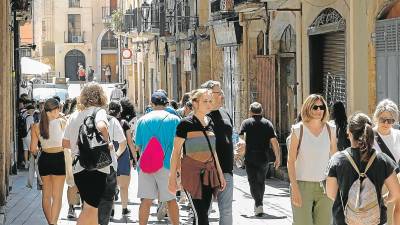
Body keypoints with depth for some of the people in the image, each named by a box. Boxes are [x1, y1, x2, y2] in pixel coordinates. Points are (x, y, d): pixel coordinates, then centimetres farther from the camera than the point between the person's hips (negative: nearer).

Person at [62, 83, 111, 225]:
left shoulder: (74, 116, 13)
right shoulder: (99, 112, -5)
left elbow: (65, 143, 15)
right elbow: (101, 127, -27)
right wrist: (106, 144, -12)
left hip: (78, 169, 7)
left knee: (91, 208, 17)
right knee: (90, 208, -7)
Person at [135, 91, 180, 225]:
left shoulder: (143, 120, 8)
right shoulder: (173, 119, 1)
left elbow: (138, 145, 12)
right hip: (166, 164, -2)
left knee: (146, 200, 2)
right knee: (171, 199, 8)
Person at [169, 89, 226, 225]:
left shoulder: (210, 123, 10)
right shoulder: (186, 124, -8)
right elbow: (176, 152, -5)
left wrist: (220, 174, 16)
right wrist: (172, 178, -8)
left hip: (209, 172, 6)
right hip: (192, 172, -6)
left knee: (202, 213, 7)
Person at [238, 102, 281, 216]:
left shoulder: (246, 123, 1)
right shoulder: (268, 123, 6)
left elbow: (241, 140, -11)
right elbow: (274, 141, 0)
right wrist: (278, 158, 3)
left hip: (250, 157, -2)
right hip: (263, 157, 3)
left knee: (253, 181, -1)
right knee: (261, 181, 18)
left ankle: (258, 205, -18)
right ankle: (258, 204, 29)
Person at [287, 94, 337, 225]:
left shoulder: (330, 130, 6)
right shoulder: (298, 130, -3)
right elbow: (291, 161, -4)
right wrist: (294, 188, -11)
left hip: (324, 187, 3)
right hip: (303, 185, -3)